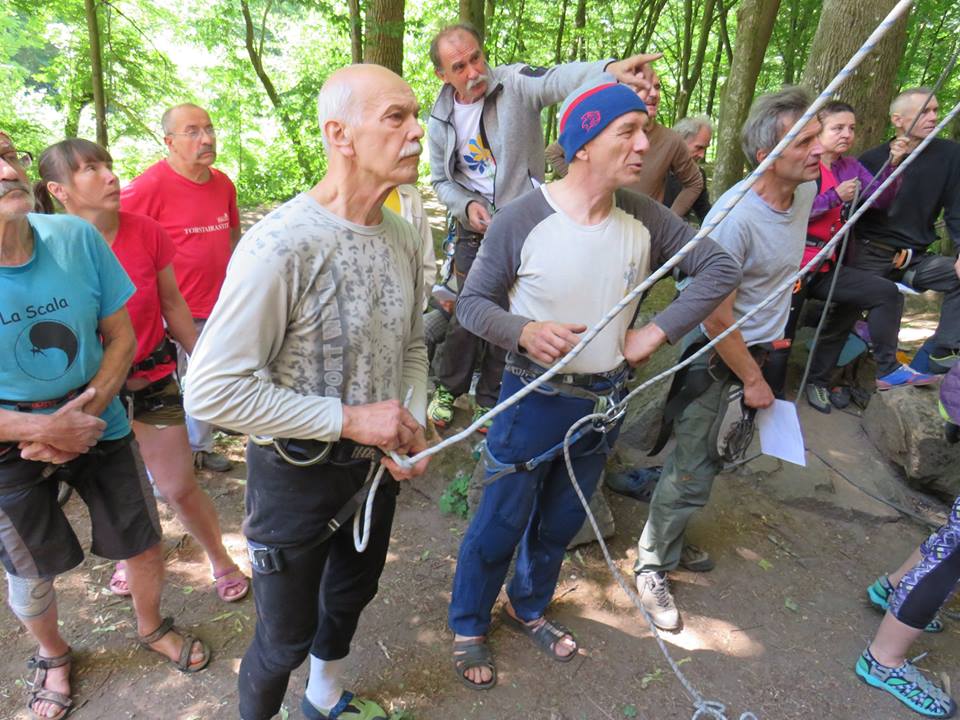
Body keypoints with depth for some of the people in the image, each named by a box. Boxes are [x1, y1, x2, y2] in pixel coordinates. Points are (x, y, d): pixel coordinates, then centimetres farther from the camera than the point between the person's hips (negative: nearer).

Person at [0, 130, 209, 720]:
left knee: (145, 545, 13)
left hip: (99, 424, 2)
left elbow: (121, 336, -5)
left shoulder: (76, 238, -14)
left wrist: (85, 416, -15)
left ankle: (152, 627, 46)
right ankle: (53, 656, 51)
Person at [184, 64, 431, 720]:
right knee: (286, 639, 13)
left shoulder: (403, 237, -3)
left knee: (352, 594, 30)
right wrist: (350, 419, -25)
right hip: (298, 473, -7)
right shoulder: (281, 244, -26)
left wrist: (414, 423, -7)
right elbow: (212, 389, -27)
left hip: (377, 467, 7)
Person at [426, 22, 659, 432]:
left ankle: (489, 398, 30)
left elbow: (559, 79, -34)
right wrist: (467, 205, -9)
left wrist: (610, 68, -56)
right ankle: (448, 389, 32)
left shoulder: (516, 85, -13)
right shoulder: (440, 120, 1)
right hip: (475, 230, 2)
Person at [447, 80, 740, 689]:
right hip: (533, 401, -4)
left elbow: (721, 268, 2)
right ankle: (469, 627, 40)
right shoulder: (521, 221, -18)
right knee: (501, 524, 11)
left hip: (605, 402, 5)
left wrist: (658, 332, -6)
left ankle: (530, 609, 51)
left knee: (561, 523, 23)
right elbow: (473, 301, -9)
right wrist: (523, 332, -28)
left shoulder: (644, 218, -7)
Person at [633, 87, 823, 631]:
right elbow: (717, 319, -23)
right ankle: (652, 566, 21)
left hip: (761, 348, 8)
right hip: (719, 361, -8)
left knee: (705, 461, 19)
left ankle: (671, 539, 39)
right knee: (693, 474, 1)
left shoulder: (806, 189, -1)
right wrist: (751, 380, -13)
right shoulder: (735, 218, -28)